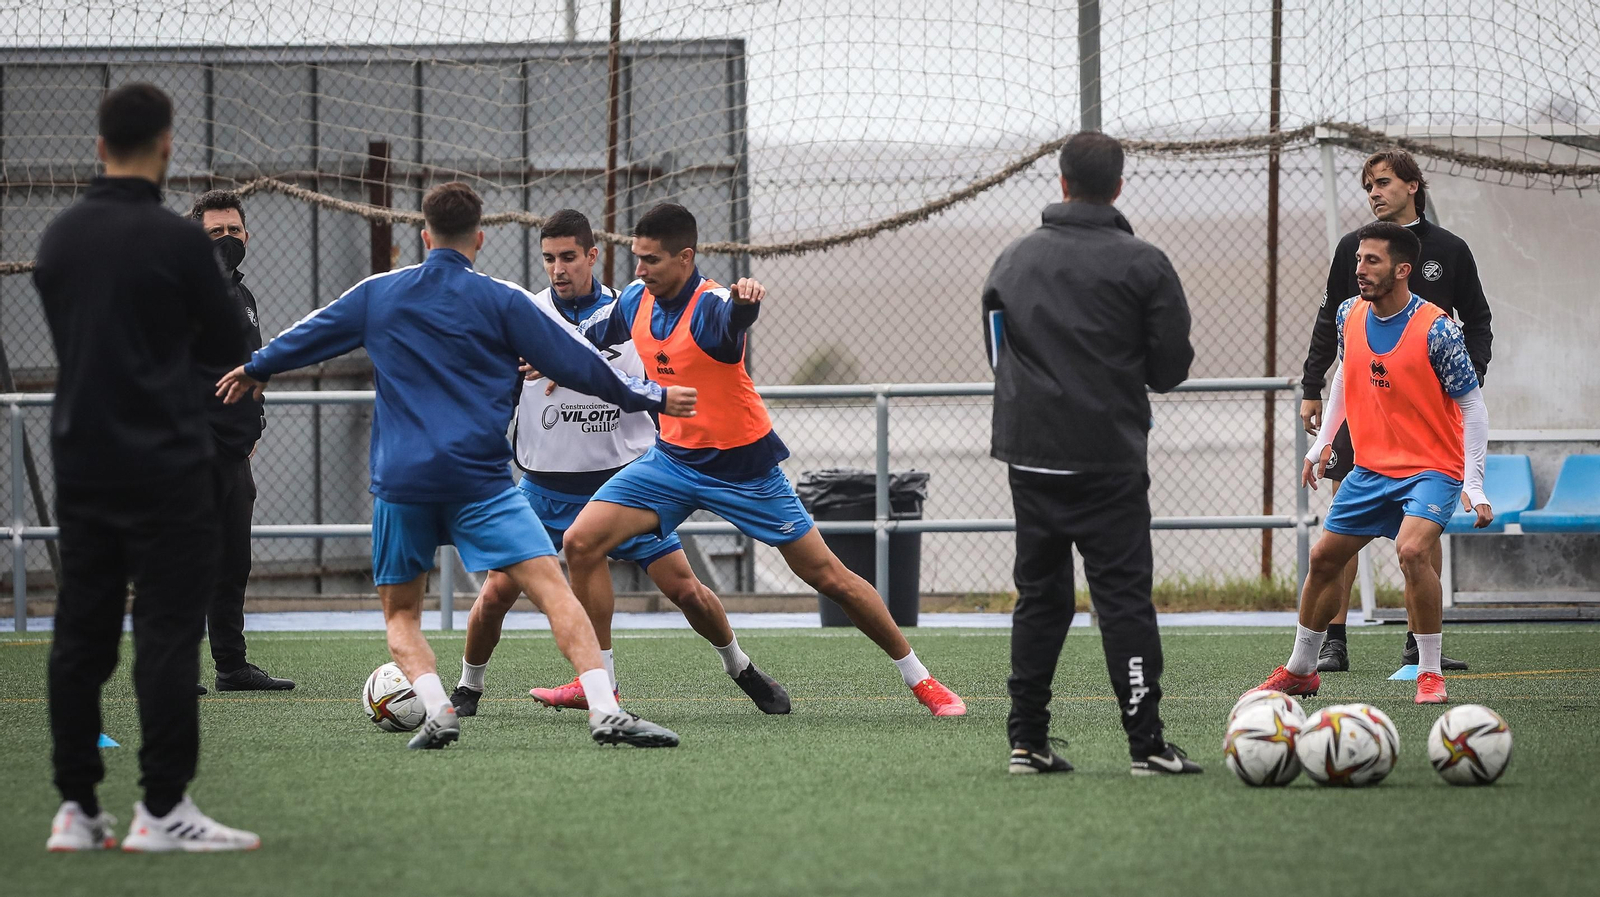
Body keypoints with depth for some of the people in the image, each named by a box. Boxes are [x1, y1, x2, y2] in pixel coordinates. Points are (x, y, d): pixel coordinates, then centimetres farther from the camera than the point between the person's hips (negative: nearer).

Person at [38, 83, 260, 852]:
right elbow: (229, 347, -3)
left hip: (81, 463, 6)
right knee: (168, 632, -4)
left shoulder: (59, 238, 7)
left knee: (80, 635, 6)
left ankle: (76, 809, 6)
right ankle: (162, 810, -7)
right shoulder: (174, 239, -12)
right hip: (163, 464, -6)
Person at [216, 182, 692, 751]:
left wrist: (255, 369, 44)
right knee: (552, 587, -8)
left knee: (400, 612, 18)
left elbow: (309, 336, 25)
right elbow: (575, 362, 2)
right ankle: (605, 711, -24)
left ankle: (438, 710, -7)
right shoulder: (500, 302, 0)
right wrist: (651, 398, 13)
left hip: (400, 484, 3)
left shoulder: (377, 294, 10)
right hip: (478, 482, -3)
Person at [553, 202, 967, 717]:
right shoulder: (636, 300, -4)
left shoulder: (711, 306, -24)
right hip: (673, 458, 6)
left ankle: (920, 680, 14)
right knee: (581, 543, -10)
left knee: (829, 577, -1)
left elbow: (736, 317, -51)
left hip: (743, 468, -6)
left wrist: (745, 302, -73)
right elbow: (591, 337, 18)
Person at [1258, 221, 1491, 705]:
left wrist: (1474, 484, -20)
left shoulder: (1436, 329, -19)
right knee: (1323, 558, 8)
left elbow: (1473, 406, -14)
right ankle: (1300, 670, 28)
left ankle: (1430, 674, -14)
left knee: (1412, 550, -29)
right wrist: (1323, 442, 20)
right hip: (1371, 468, 6)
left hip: (1432, 469, -6)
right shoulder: (1350, 315, -1)